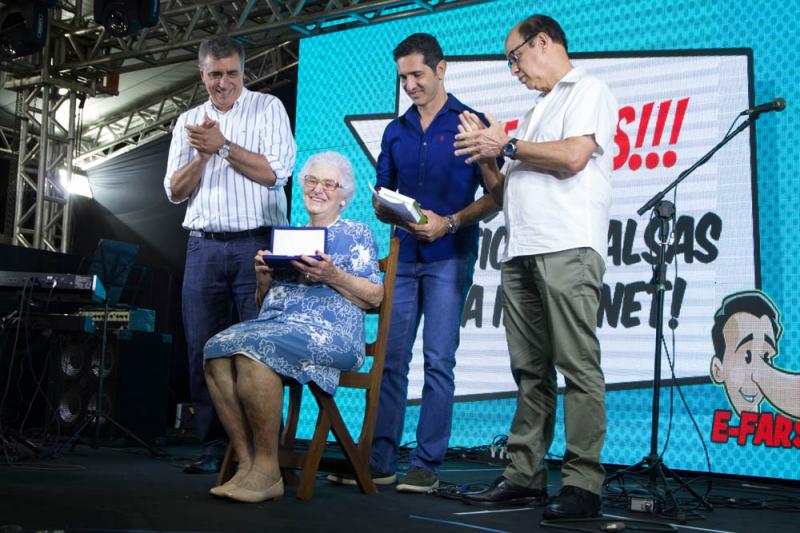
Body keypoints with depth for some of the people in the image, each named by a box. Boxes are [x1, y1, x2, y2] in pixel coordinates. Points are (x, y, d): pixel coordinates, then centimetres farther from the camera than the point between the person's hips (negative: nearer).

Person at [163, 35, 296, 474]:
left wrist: (222, 146, -8)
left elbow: (276, 171, -8)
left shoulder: (268, 108, 5)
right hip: (204, 246, 4)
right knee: (202, 350, 1)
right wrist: (203, 154, -6)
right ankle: (214, 447, 9)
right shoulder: (188, 122, 16)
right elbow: (175, 191, 10)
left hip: (257, 244, -4)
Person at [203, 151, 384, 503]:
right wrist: (263, 278, 5)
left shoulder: (355, 235, 11)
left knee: (253, 351, -33)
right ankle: (246, 463, -23)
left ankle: (267, 470, -26)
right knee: (217, 349, -25)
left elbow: (375, 297, 0)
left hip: (329, 333, -6)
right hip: (272, 324, 6)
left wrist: (332, 276, -13)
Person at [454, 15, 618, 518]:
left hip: (568, 249, -8)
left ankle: (582, 485, -9)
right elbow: (506, 191, 27)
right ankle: (524, 477, 8)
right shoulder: (537, 112, 30)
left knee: (577, 367, -9)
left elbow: (573, 156, -13)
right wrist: (486, 154, 10)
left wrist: (507, 144, -2)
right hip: (522, 252, 8)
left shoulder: (588, 91, 6)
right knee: (530, 371, 6)